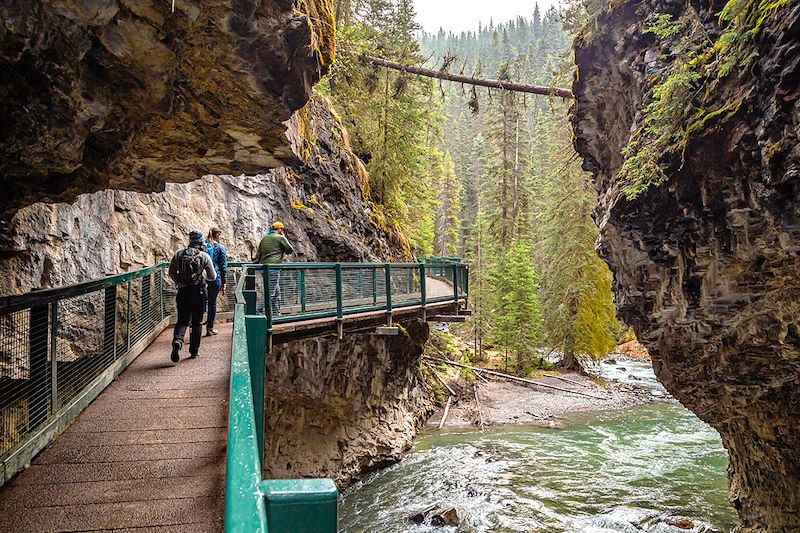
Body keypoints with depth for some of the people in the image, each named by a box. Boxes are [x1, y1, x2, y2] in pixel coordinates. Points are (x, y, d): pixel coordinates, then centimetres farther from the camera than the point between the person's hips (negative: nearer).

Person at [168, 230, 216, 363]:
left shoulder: (178, 254, 2)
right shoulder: (204, 256, -5)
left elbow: (171, 273, 9)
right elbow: (212, 277, 0)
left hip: (183, 292, 2)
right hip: (199, 292, -2)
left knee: (182, 321, 8)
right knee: (197, 322, 10)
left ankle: (177, 341, -20)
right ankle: (194, 350, 16)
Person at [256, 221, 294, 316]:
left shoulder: (264, 239, 20)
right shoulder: (280, 238, -1)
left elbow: (258, 256, 19)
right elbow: (290, 250, 6)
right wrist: (284, 238, 16)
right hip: (274, 267, -8)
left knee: (277, 292, 17)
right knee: (271, 292, -11)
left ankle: (276, 313, 21)